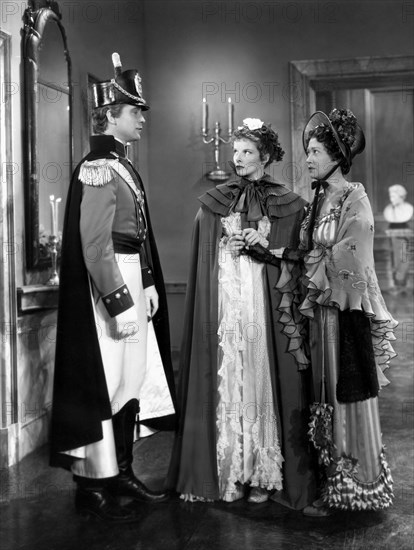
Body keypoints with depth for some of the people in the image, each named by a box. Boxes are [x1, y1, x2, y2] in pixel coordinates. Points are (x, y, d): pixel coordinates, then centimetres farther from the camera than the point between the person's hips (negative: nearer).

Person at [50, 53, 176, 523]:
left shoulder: (121, 166, 15)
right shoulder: (97, 168, -15)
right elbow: (95, 245, -21)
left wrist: (148, 285, 13)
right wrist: (119, 303, -22)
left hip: (131, 283, 10)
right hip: (108, 289, -10)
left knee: (132, 379, 14)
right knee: (104, 383, -2)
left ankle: (122, 473, 27)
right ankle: (92, 486, 12)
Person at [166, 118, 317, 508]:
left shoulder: (288, 205, 6)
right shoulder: (212, 203, 10)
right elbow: (202, 262, 10)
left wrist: (263, 246, -10)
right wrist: (229, 246, -7)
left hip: (265, 301, -1)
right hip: (223, 301, 1)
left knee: (262, 380, -1)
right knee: (225, 381, 0)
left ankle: (263, 474, 10)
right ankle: (228, 473, 10)